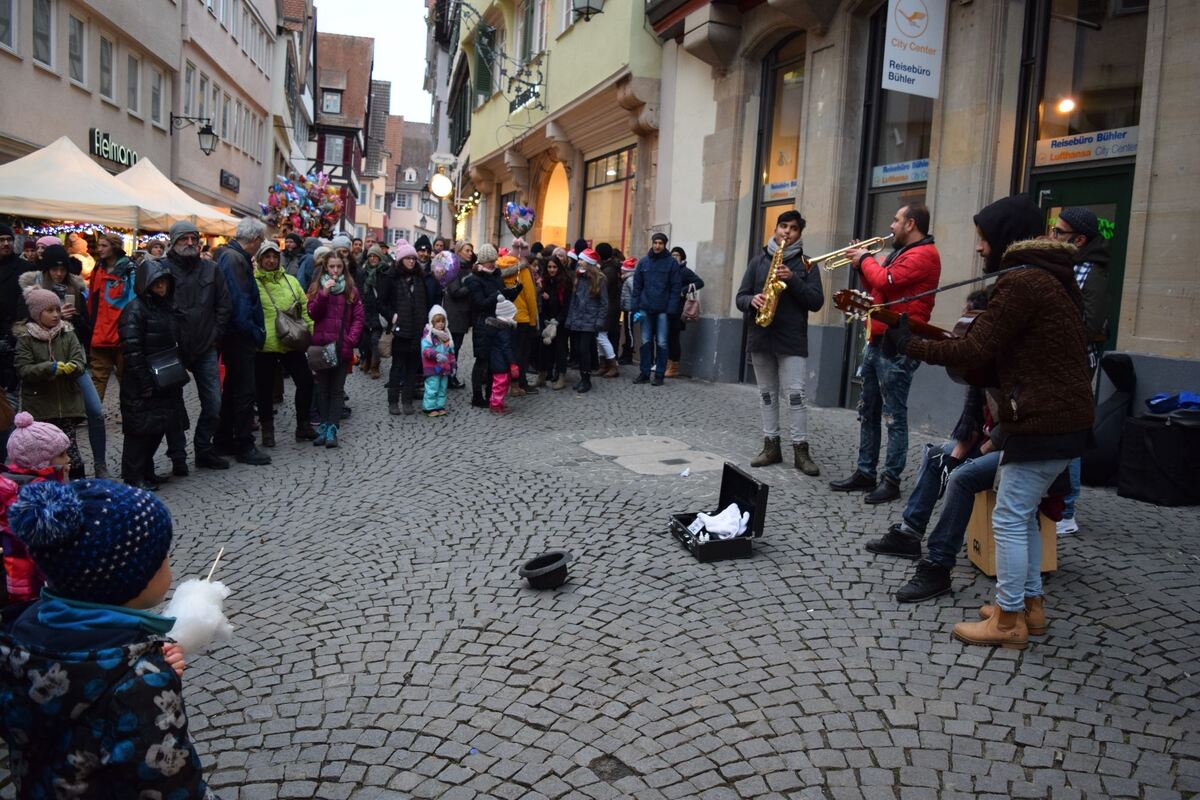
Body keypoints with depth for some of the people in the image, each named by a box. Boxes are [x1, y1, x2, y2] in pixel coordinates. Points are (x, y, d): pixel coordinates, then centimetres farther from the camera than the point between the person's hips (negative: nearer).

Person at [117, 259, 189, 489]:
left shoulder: (169, 306, 14)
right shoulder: (135, 309, -12)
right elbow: (131, 349, -18)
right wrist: (145, 383, -20)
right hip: (142, 385, -8)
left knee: (159, 426, 12)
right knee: (141, 427, -3)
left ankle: (146, 471, 25)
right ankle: (133, 476, 7)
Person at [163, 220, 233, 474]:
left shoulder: (211, 269, 6)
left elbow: (224, 306, 9)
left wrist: (215, 334, 2)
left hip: (205, 348, 3)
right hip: (173, 349, -3)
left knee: (213, 403, 6)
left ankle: (203, 450, 21)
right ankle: (177, 457, 14)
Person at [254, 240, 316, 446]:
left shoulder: (291, 281, 10)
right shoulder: (253, 282, -3)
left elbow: (304, 307, 14)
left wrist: (310, 330, 7)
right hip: (264, 346, -4)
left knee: (306, 381, 6)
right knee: (265, 388, 6)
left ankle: (303, 426, 20)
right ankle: (267, 430, 21)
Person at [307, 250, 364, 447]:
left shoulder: (351, 290, 6)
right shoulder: (317, 288, 7)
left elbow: (358, 317, 3)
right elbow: (312, 314, -4)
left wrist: (351, 339, -10)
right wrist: (324, 293, -16)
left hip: (343, 347, -1)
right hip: (321, 345, 1)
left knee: (337, 389, 1)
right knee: (323, 388, 8)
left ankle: (332, 429, 1)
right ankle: (324, 426, 13)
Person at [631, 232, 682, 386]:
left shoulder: (672, 262, -1)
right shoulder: (643, 262, 7)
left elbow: (676, 287, -5)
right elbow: (637, 286, 7)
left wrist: (670, 309, -12)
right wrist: (636, 308, 0)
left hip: (663, 309, -3)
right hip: (645, 308, 3)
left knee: (661, 343, 1)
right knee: (646, 341, 6)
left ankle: (659, 374, 7)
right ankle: (645, 372, 13)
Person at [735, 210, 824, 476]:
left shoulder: (806, 264, 4)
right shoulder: (758, 260, 11)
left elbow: (816, 302, -5)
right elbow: (740, 297, 8)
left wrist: (793, 280, -17)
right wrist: (752, 301, -15)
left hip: (792, 339, -3)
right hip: (760, 337, 3)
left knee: (795, 394, -7)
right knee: (767, 394, 9)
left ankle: (800, 449, -2)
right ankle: (771, 445, 16)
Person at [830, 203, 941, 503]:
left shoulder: (923, 254, -11)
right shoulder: (904, 252, 21)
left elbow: (885, 281, -22)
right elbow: (876, 288, 22)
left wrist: (866, 260, -5)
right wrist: (863, 262, 10)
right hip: (878, 341, 11)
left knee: (894, 416, -5)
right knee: (868, 411, 13)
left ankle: (891, 480, 1)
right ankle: (865, 473, 20)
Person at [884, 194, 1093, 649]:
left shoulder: (1022, 282, -17)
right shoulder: (1049, 276, 16)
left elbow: (975, 351, -19)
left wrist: (909, 345, -10)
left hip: (1045, 421, -10)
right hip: (1064, 416, 10)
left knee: (1009, 518, -2)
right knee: (1022, 513, 19)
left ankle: (1008, 620, 7)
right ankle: (1030, 603, 28)